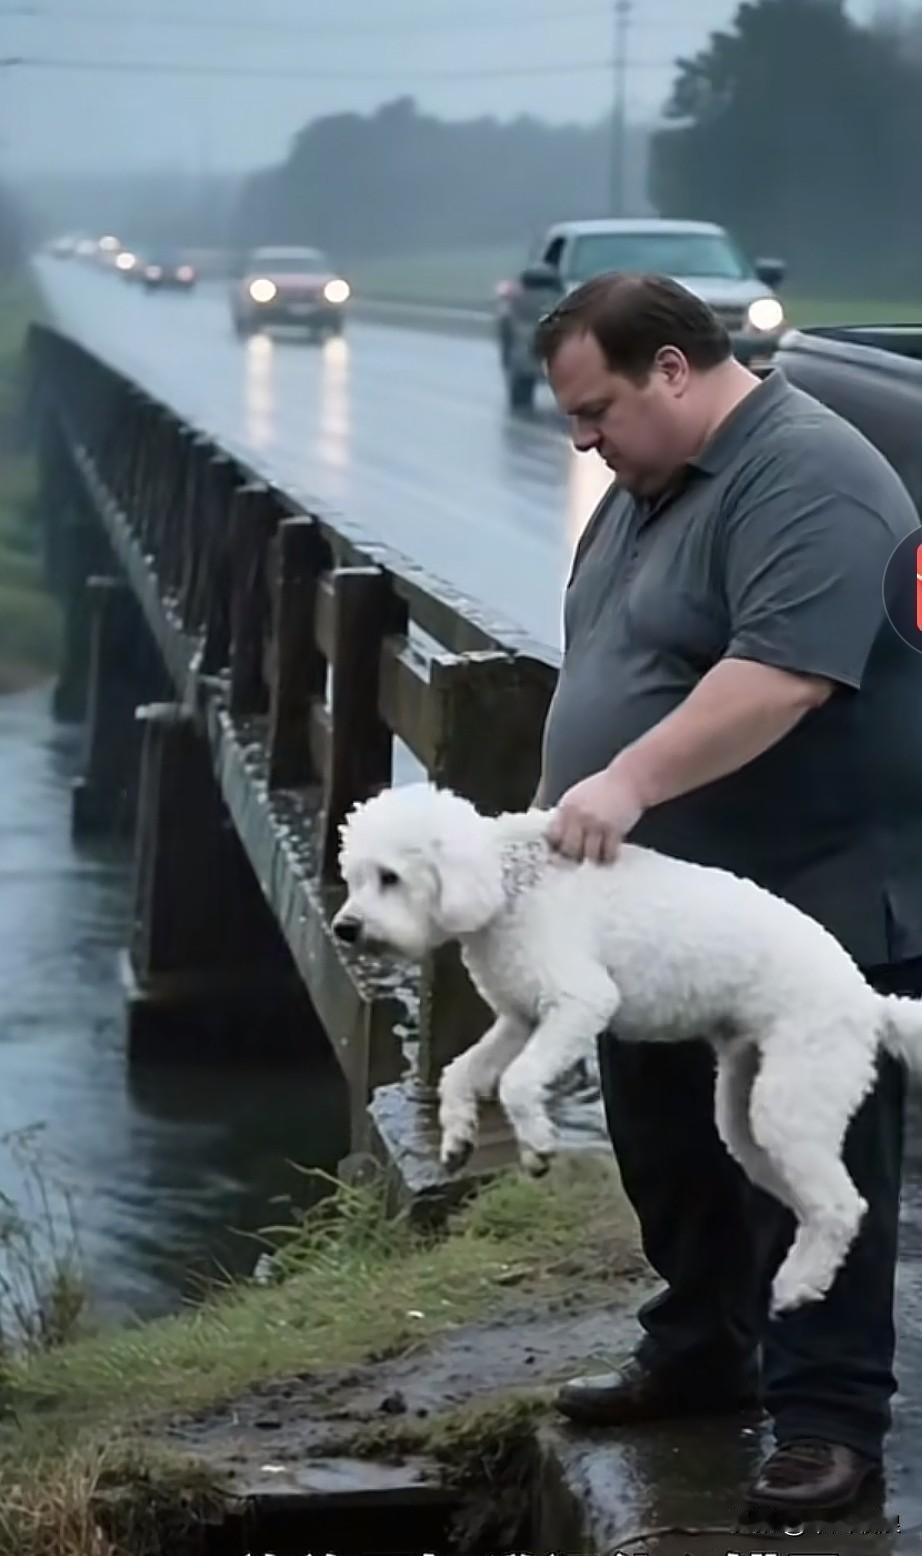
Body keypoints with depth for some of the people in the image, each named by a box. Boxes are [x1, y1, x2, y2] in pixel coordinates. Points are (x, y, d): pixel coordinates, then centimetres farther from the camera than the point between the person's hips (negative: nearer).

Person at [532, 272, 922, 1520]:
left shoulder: (807, 480, -20)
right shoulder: (654, 483, 12)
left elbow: (783, 674, -31)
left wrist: (629, 781, -32)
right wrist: (569, 800, 16)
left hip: (816, 905, -9)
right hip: (665, 901, 10)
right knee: (671, 1151, 17)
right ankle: (699, 1355, 32)